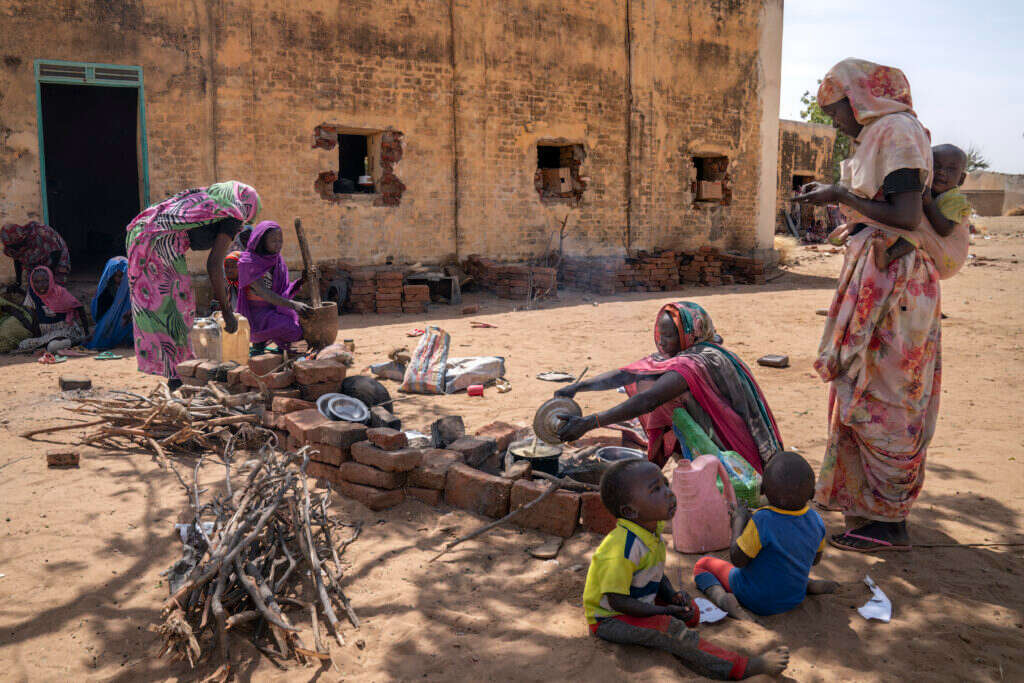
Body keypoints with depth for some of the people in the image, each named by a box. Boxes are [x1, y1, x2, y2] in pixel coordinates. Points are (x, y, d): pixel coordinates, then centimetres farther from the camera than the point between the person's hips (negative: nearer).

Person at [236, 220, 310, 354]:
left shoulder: (278, 260, 7)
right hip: (257, 312, -7)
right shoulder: (249, 262, -13)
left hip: (277, 310, 7)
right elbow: (263, 292, -24)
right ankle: (260, 340, -4)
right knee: (293, 330, -29)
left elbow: (285, 292, 5)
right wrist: (293, 304, -35)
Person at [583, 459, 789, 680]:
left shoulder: (652, 529, -1)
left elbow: (656, 575, 14)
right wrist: (664, 611, -23)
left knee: (692, 611, 9)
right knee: (672, 631, -27)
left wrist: (672, 596, -6)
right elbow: (617, 600, -28)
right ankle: (742, 668, -27)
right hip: (610, 619, -10)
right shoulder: (624, 545, -31)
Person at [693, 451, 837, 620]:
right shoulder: (815, 521, -13)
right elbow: (815, 559, 5)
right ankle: (810, 584, 15)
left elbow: (738, 559, -22)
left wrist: (739, 522, -10)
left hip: (755, 599, -5)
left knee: (702, 565, 10)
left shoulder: (762, 521, -32)